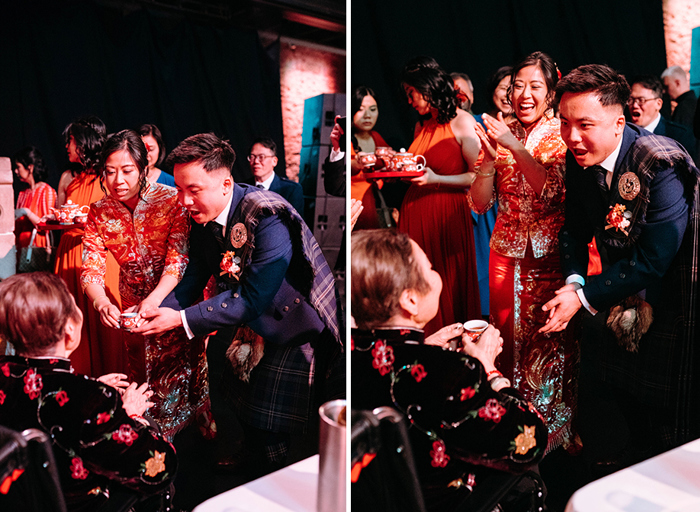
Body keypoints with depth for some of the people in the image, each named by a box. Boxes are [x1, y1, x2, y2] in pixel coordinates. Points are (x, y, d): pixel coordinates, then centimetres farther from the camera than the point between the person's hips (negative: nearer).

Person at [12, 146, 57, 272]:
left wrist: (26, 212, -18)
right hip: (21, 249, 6)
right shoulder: (22, 194, 16)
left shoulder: (47, 191, -4)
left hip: (38, 248, -6)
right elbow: (17, 226, 19)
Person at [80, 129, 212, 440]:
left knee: (183, 374, 7)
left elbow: (178, 258, -24)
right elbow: (91, 268, -12)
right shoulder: (99, 213, -7)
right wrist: (101, 303, -34)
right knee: (144, 380, 16)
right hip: (133, 308, 4)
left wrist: (154, 299, -40)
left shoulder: (171, 200, -19)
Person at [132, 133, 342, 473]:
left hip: (293, 327, -7)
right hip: (250, 321, 7)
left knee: (271, 427, 4)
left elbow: (255, 297, -34)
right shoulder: (204, 217, -9)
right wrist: (160, 313, -22)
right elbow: (194, 277, -3)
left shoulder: (268, 217, -33)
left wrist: (182, 320, -34)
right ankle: (253, 457, 49)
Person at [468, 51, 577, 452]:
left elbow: (554, 192, -20)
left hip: (551, 256, -3)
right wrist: (490, 158, -16)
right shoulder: (501, 134, 4)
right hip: (507, 254, 3)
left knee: (551, 342, 4)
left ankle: (555, 430, 23)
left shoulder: (562, 135, -4)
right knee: (508, 336, 12)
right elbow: (480, 204, -1)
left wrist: (516, 147, -24)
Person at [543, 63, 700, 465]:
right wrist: (573, 281, -15)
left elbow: (653, 259, -30)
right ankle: (639, 454, 49)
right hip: (624, 291, 7)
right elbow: (576, 225, 2)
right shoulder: (579, 159, -10)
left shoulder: (661, 164, -30)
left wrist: (585, 297, -28)